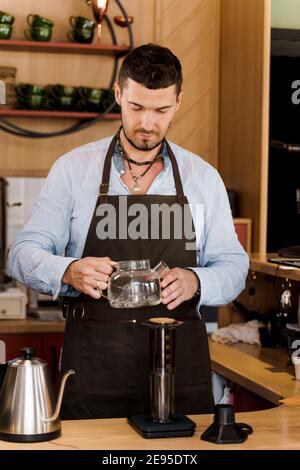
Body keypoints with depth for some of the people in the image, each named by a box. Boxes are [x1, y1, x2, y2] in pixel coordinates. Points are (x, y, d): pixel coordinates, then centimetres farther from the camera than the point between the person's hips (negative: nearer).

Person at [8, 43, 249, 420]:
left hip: (180, 360, 2)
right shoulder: (72, 169, 3)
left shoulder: (204, 178, 7)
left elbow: (233, 267, 8)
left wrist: (195, 282, -16)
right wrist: (69, 272, -22)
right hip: (92, 360, -1)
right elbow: (25, 254, 0)